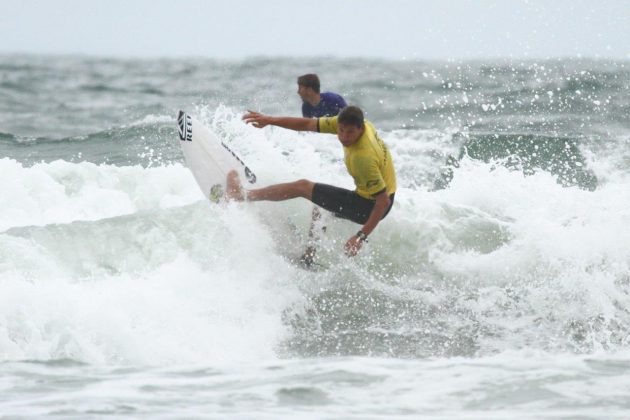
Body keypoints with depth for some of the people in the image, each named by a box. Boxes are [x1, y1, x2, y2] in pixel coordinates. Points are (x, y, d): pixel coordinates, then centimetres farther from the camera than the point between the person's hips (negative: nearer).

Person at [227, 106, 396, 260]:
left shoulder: (364, 159, -35)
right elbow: (308, 124, -2)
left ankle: (241, 195, 11)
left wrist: (361, 236, -30)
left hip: (371, 206, -8)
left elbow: (384, 202, -31)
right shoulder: (348, 123, -12)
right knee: (319, 203, 31)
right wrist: (269, 120, -5)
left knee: (302, 186, 0)